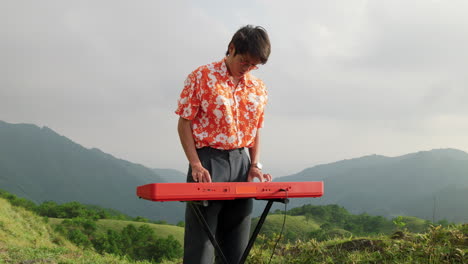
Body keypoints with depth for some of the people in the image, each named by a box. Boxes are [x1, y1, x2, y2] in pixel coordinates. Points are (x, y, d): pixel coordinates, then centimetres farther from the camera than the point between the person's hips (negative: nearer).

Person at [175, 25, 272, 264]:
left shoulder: (258, 89, 9)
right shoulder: (201, 77, -4)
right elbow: (184, 124, -5)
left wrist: (254, 165, 3)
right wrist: (196, 165, -14)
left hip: (241, 163, 5)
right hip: (208, 162, -4)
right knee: (201, 243, -3)